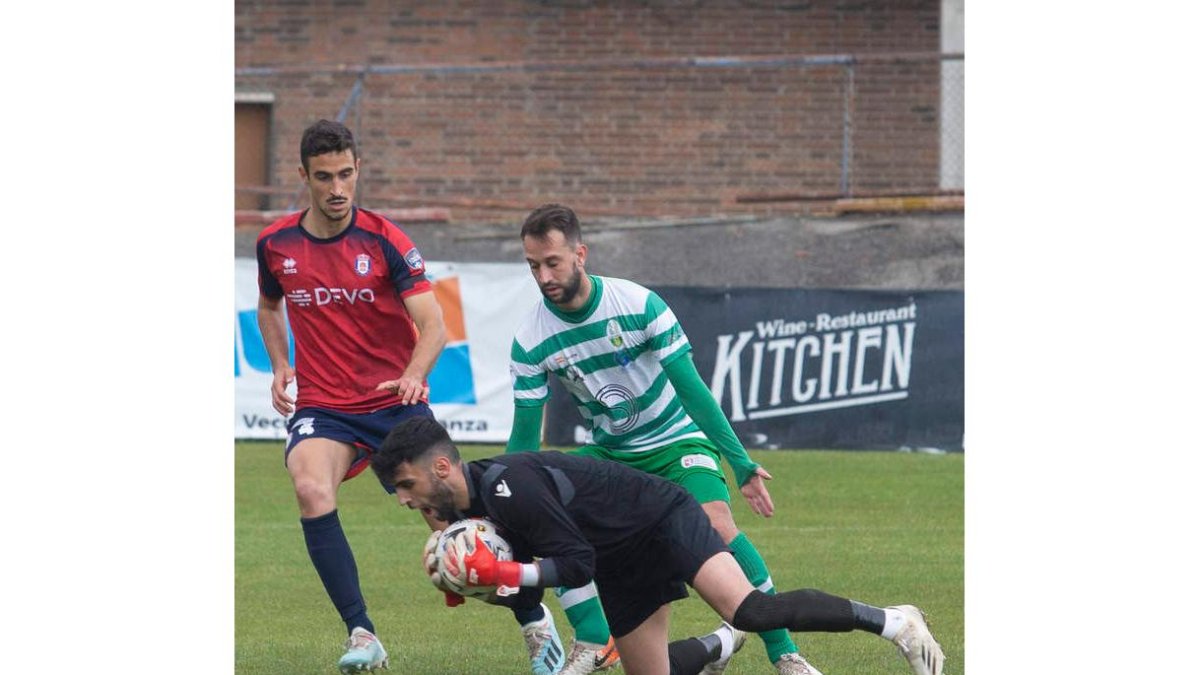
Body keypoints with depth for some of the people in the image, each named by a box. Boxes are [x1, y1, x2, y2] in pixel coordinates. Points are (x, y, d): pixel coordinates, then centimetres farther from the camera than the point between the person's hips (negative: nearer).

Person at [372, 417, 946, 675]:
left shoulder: (511, 486, -27)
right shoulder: (468, 509, 2)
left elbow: (578, 565, -25)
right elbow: (525, 591, 6)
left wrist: (501, 574, -33)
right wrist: (469, 581, -12)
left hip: (662, 520, -9)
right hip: (622, 567, 9)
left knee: (748, 611, -29)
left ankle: (891, 622, -19)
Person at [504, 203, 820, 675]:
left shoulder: (639, 304, -20)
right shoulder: (530, 341, -13)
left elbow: (691, 388, -15)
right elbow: (524, 438, -7)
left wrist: (740, 463, -16)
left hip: (677, 441, -3)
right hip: (609, 453, 3)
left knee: (717, 525, -27)